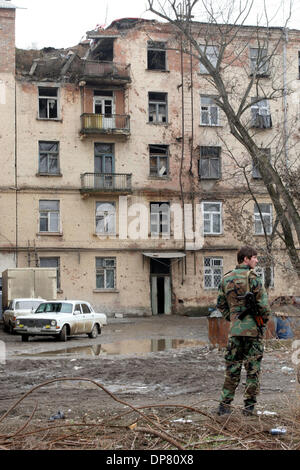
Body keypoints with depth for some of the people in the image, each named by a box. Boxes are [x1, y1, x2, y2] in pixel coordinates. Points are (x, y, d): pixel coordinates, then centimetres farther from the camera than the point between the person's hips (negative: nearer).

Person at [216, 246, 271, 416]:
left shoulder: (226, 279, 9)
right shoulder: (252, 277, -10)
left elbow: (221, 304, 14)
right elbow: (264, 303, -13)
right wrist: (264, 322, 1)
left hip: (235, 330, 5)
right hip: (253, 329, -5)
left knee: (232, 368, 11)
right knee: (253, 369, 4)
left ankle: (225, 404, 10)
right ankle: (249, 406, 7)